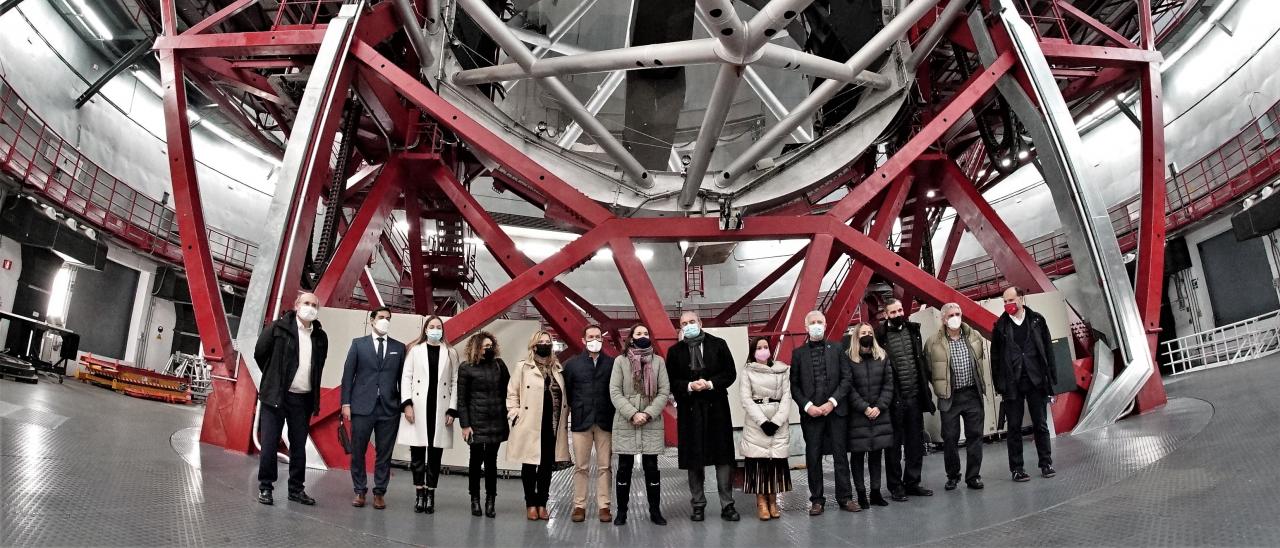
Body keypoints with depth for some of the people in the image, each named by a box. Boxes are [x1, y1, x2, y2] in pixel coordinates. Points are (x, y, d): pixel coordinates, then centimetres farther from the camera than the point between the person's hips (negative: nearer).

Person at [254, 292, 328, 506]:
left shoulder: (320, 337, 6)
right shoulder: (278, 328, -5)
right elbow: (259, 353, 3)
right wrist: (274, 377, 9)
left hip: (303, 399, 4)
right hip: (276, 396, -3)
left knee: (299, 446, 9)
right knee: (269, 444, 0)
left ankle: (296, 489, 19)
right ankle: (265, 487, 13)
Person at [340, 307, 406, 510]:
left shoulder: (399, 347, 9)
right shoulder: (358, 344, 7)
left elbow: (402, 378, 7)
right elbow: (348, 374, 3)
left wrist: (404, 406, 2)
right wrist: (346, 403, -3)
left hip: (389, 409, 1)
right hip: (362, 406, -1)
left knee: (384, 453, 5)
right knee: (358, 452, 4)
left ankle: (379, 493, 14)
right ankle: (360, 491, 17)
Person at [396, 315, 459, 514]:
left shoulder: (451, 353, 7)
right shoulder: (415, 350, 6)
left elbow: (455, 383, 4)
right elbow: (406, 377, 3)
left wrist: (452, 410, -3)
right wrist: (407, 404, -7)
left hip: (440, 410, 0)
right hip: (418, 409, 0)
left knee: (435, 455, 3)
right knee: (417, 453, 2)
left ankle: (430, 495, 11)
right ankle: (419, 495, 12)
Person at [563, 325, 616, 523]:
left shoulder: (612, 363, 3)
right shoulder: (572, 364, 5)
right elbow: (566, 392, 5)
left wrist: (616, 417, -1)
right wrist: (574, 410, 1)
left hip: (605, 422, 0)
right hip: (580, 422, 0)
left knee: (604, 467, 4)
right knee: (581, 467, 6)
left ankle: (604, 506, 11)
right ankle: (579, 506, 13)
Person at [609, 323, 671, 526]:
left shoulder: (658, 361, 5)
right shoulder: (620, 361, 2)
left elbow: (664, 392, 0)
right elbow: (614, 392, -5)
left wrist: (648, 413, -13)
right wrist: (633, 414, -15)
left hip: (652, 424, 1)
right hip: (625, 423, -1)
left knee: (651, 467, 5)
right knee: (624, 467, 5)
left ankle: (655, 511, 15)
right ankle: (621, 511, 16)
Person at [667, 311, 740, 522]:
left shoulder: (718, 344, 3)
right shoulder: (675, 351, 5)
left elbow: (730, 373, 1)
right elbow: (671, 381, 3)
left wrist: (710, 383, -13)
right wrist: (689, 386, -14)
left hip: (716, 407, 0)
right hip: (689, 410, 1)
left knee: (723, 456, 0)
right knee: (694, 459, 5)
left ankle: (727, 505, 8)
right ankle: (698, 505, 15)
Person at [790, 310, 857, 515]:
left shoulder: (837, 350, 7)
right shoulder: (798, 353, 6)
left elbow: (846, 378, 2)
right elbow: (794, 385, 4)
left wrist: (832, 402, -9)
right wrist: (807, 406, -9)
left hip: (836, 410, 0)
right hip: (810, 412, 0)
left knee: (841, 454, 5)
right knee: (813, 457, 4)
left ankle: (845, 497, 14)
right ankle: (817, 500, 12)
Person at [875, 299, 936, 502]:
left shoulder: (913, 330, 8)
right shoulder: (880, 336, -10)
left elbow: (922, 360, 14)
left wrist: (925, 388, 10)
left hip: (915, 397, 5)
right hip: (894, 400, -5)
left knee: (916, 443, 12)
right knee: (894, 445, 5)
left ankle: (912, 483, 24)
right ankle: (895, 486, 16)